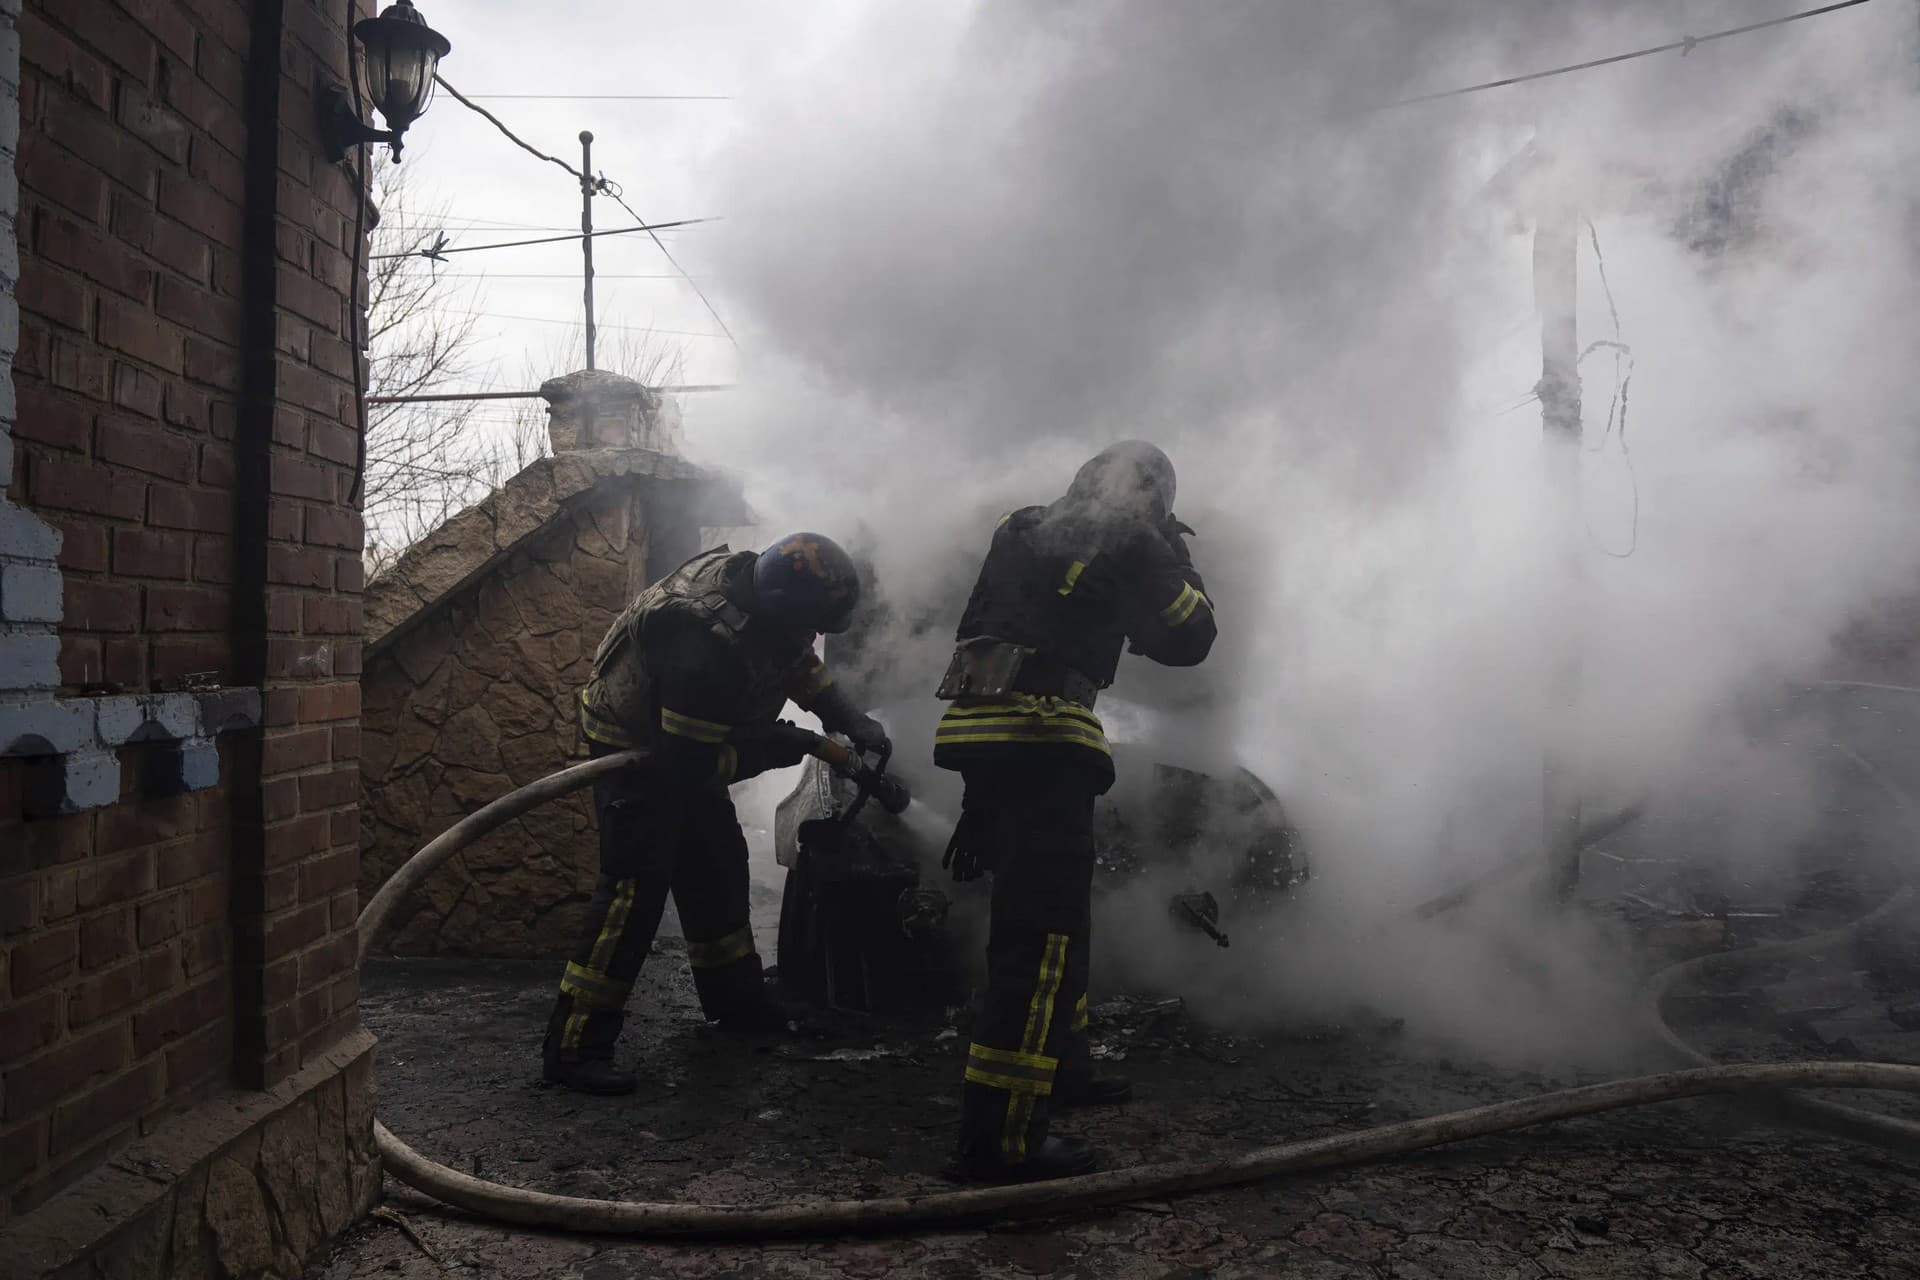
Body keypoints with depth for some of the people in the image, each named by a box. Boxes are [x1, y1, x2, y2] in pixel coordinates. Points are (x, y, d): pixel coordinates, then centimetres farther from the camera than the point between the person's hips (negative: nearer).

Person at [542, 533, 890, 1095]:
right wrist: (777, 747, -22)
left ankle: (735, 997, 31)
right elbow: (693, 765, -33)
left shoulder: (751, 579, -11)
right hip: (633, 747, -10)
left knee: (717, 861, 16)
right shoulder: (708, 646, -39)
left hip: (681, 745, 10)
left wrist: (847, 718, 0)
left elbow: (796, 661, 10)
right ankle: (573, 1045, -10)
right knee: (636, 883, -16)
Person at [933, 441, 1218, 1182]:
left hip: (979, 729, 9)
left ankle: (1058, 1069, 37)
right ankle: (998, 1139, -10)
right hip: (1042, 739, -9)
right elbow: (1187, 639, 6)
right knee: (1042, 935, -9)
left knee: (1053, 915, 23)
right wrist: (1177, 560, 21)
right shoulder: (1130, 544, -1)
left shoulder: (1021, 530, 21)